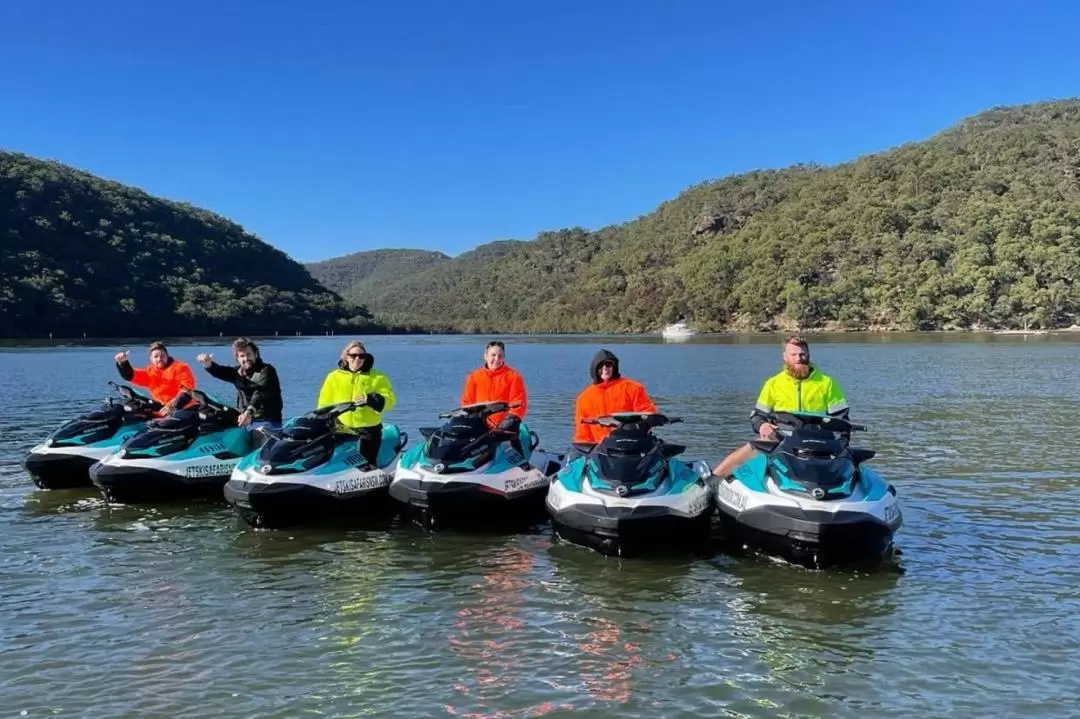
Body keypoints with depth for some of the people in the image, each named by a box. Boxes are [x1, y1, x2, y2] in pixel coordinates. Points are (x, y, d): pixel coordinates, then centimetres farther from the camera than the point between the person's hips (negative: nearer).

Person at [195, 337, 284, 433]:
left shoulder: (266, 370, -7)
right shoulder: (238, 372, 13)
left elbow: (260, 394, -23)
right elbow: (219, 371, -4)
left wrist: (250, 411, -41)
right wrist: (208, 364, -27)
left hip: (267, 422, -6)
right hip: (245, 422, 6)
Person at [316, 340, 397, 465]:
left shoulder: (378, 377, 5)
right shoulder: (334, 377, 9)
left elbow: (389, 400, -3)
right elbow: (324, 403, 12)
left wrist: (371, 400, -20)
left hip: (368, 431, -1)